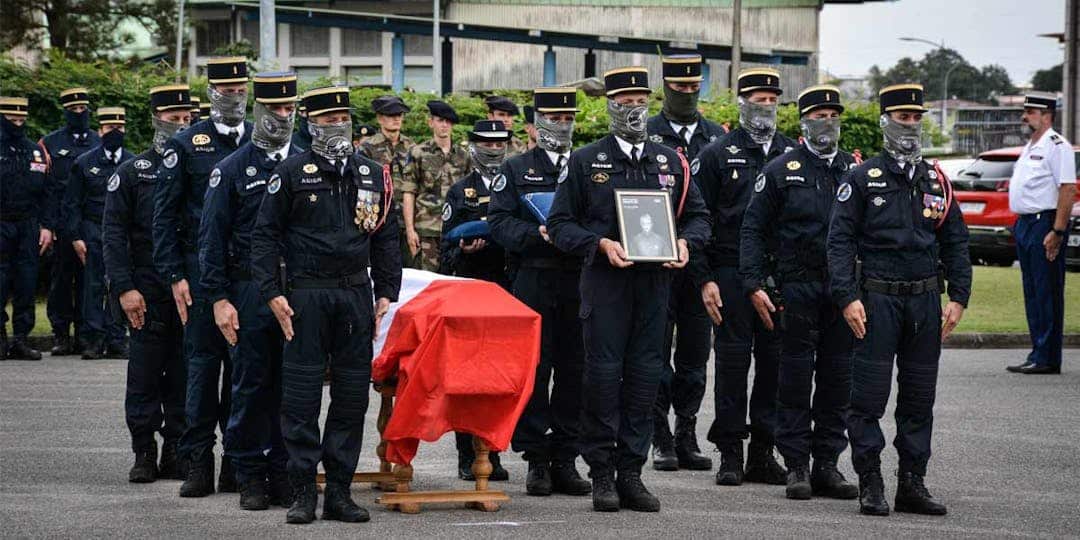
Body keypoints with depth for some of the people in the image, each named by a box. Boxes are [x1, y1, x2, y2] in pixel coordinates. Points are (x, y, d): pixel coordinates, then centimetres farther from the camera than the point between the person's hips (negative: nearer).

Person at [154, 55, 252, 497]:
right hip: (202, 270, -2)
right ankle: (198, 463, 2)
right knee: (203, 362, -2)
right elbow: (164, 215, 1)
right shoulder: (186, 145, 2)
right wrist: (174, 275, -6)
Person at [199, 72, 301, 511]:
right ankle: (250, 478, 7)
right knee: (251, 386, 1)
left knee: (291, 387, 4)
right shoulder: (232, 169, 2)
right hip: (249, 291, -3)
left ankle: (284, 473, 11)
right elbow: (212, 238, 0)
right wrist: (219, 298, -7)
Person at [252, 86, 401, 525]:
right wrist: (272, 293, -8)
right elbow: (265, 235, 0)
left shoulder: (372, 174, 12)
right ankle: (303, 492, 2)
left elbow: (386, 238, 16)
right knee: (301, 394, -3)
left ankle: (339, 492, 10)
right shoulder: (291, 173, 0)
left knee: (352, 394, 4)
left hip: (356, 294, 4)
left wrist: (386, 292, 9)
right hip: (306, 294, -4)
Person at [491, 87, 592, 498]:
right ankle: (536, 461, 1)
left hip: (579, 282, 3)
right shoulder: (517, 169, 9)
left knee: (574, 372, 3)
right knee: (533, 370, -3)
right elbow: (499, 221, 0)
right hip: (533, 281, -3)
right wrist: (539, 234, -15)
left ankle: (565, 460, 8)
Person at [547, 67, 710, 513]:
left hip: (655, 279, 3)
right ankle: (602, 475, 1)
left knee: (644, 375, 3)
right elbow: (560, 223, 2)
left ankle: (631, 473, 9)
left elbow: (698, 216, 18)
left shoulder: (671, 162, 13)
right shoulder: (586, 162, 3)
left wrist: (685, 242, -3)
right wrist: (600, 244, -14)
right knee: (603, 374, -5)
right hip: (605, 280, -3)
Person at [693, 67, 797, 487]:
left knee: (774, 360, 4)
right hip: (731, 275, -3)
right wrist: (704, 279, -7)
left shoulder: (794, 154, 10)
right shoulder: (718, 154, 2)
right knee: (732, 360, -2)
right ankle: (730, 454, 4)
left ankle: (763, 452, 11)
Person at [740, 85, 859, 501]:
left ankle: (827, 465, 11)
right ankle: (796, 466, 4)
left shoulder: (856, 170, 11)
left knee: (837, 378, 5)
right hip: (798, 288, -3)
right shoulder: (782, 170, 1)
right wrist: (754, 285, -8)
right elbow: (753, 229, 0)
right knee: (796, 377, -1)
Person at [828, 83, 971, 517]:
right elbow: (840, 240, -5)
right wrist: (847, 298, -14)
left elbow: (955, 244, 15)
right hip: (877, 299, -4)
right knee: (869, 398, -4)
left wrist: (958, 299, 5)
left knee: (919, 399, 7)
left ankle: (912, 483, 14)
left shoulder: (937, 182, 12)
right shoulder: (862, 178, -1)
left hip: (925, 301, 4)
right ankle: (870, 485, 1)